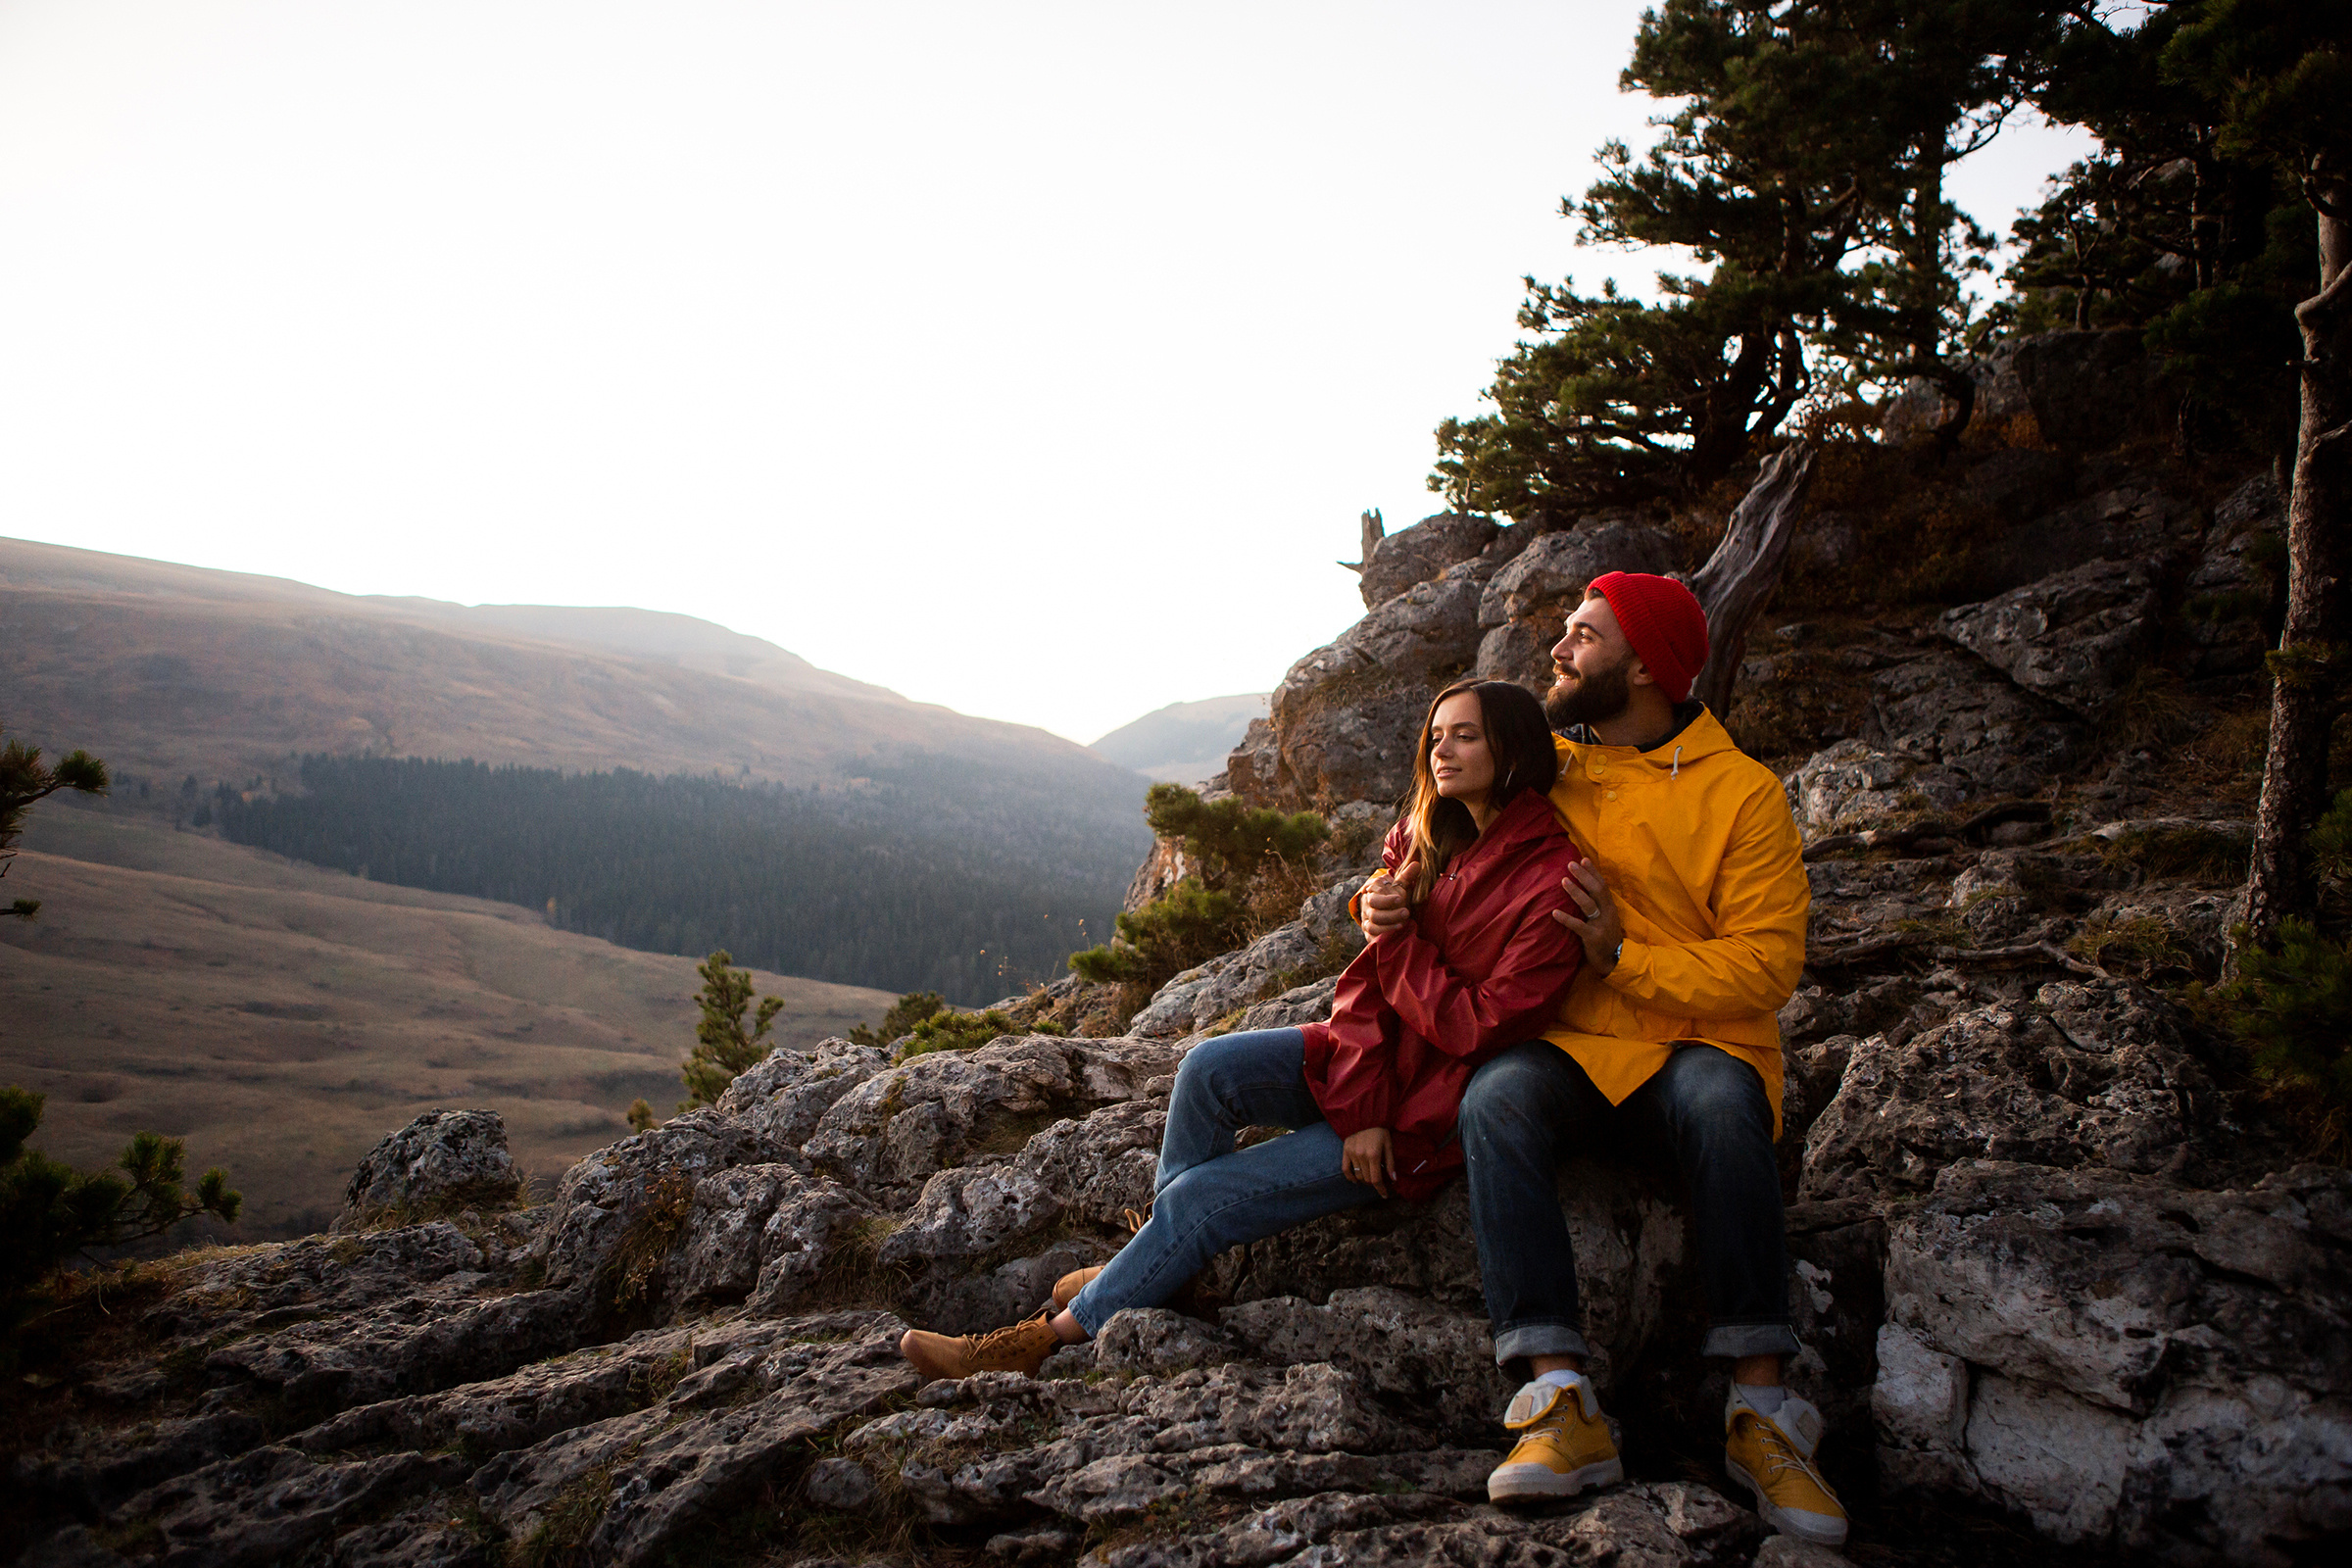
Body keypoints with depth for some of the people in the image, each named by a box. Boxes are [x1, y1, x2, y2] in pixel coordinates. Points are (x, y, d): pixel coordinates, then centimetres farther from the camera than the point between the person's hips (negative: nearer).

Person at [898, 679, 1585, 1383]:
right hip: (1369, 1067, 6)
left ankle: (1056, 1332, 0)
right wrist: (1363, 1107, -14)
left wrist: (1400, 941, -16)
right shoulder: (1423, 839, 3)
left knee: (1203, 1193, -13)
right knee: (1209, 1066, -20)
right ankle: (1160, 1261, -3)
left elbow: (1481, 1029, -20)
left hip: (1427, 1114, -6)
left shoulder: (1549, 878, -18)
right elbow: (1368, 981, -3)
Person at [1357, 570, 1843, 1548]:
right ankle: (1562, 1406, -37)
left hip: (1699, 1046, -2)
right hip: (1567, 1048, 2)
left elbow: (1766, 964, -8)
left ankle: (1759, 1411, -30)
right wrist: (1382, 898, -2)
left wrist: (1625, 956, -19)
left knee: (1720, 1101, -37)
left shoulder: (1741, 794, -1)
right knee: (1497, 1097, -32)